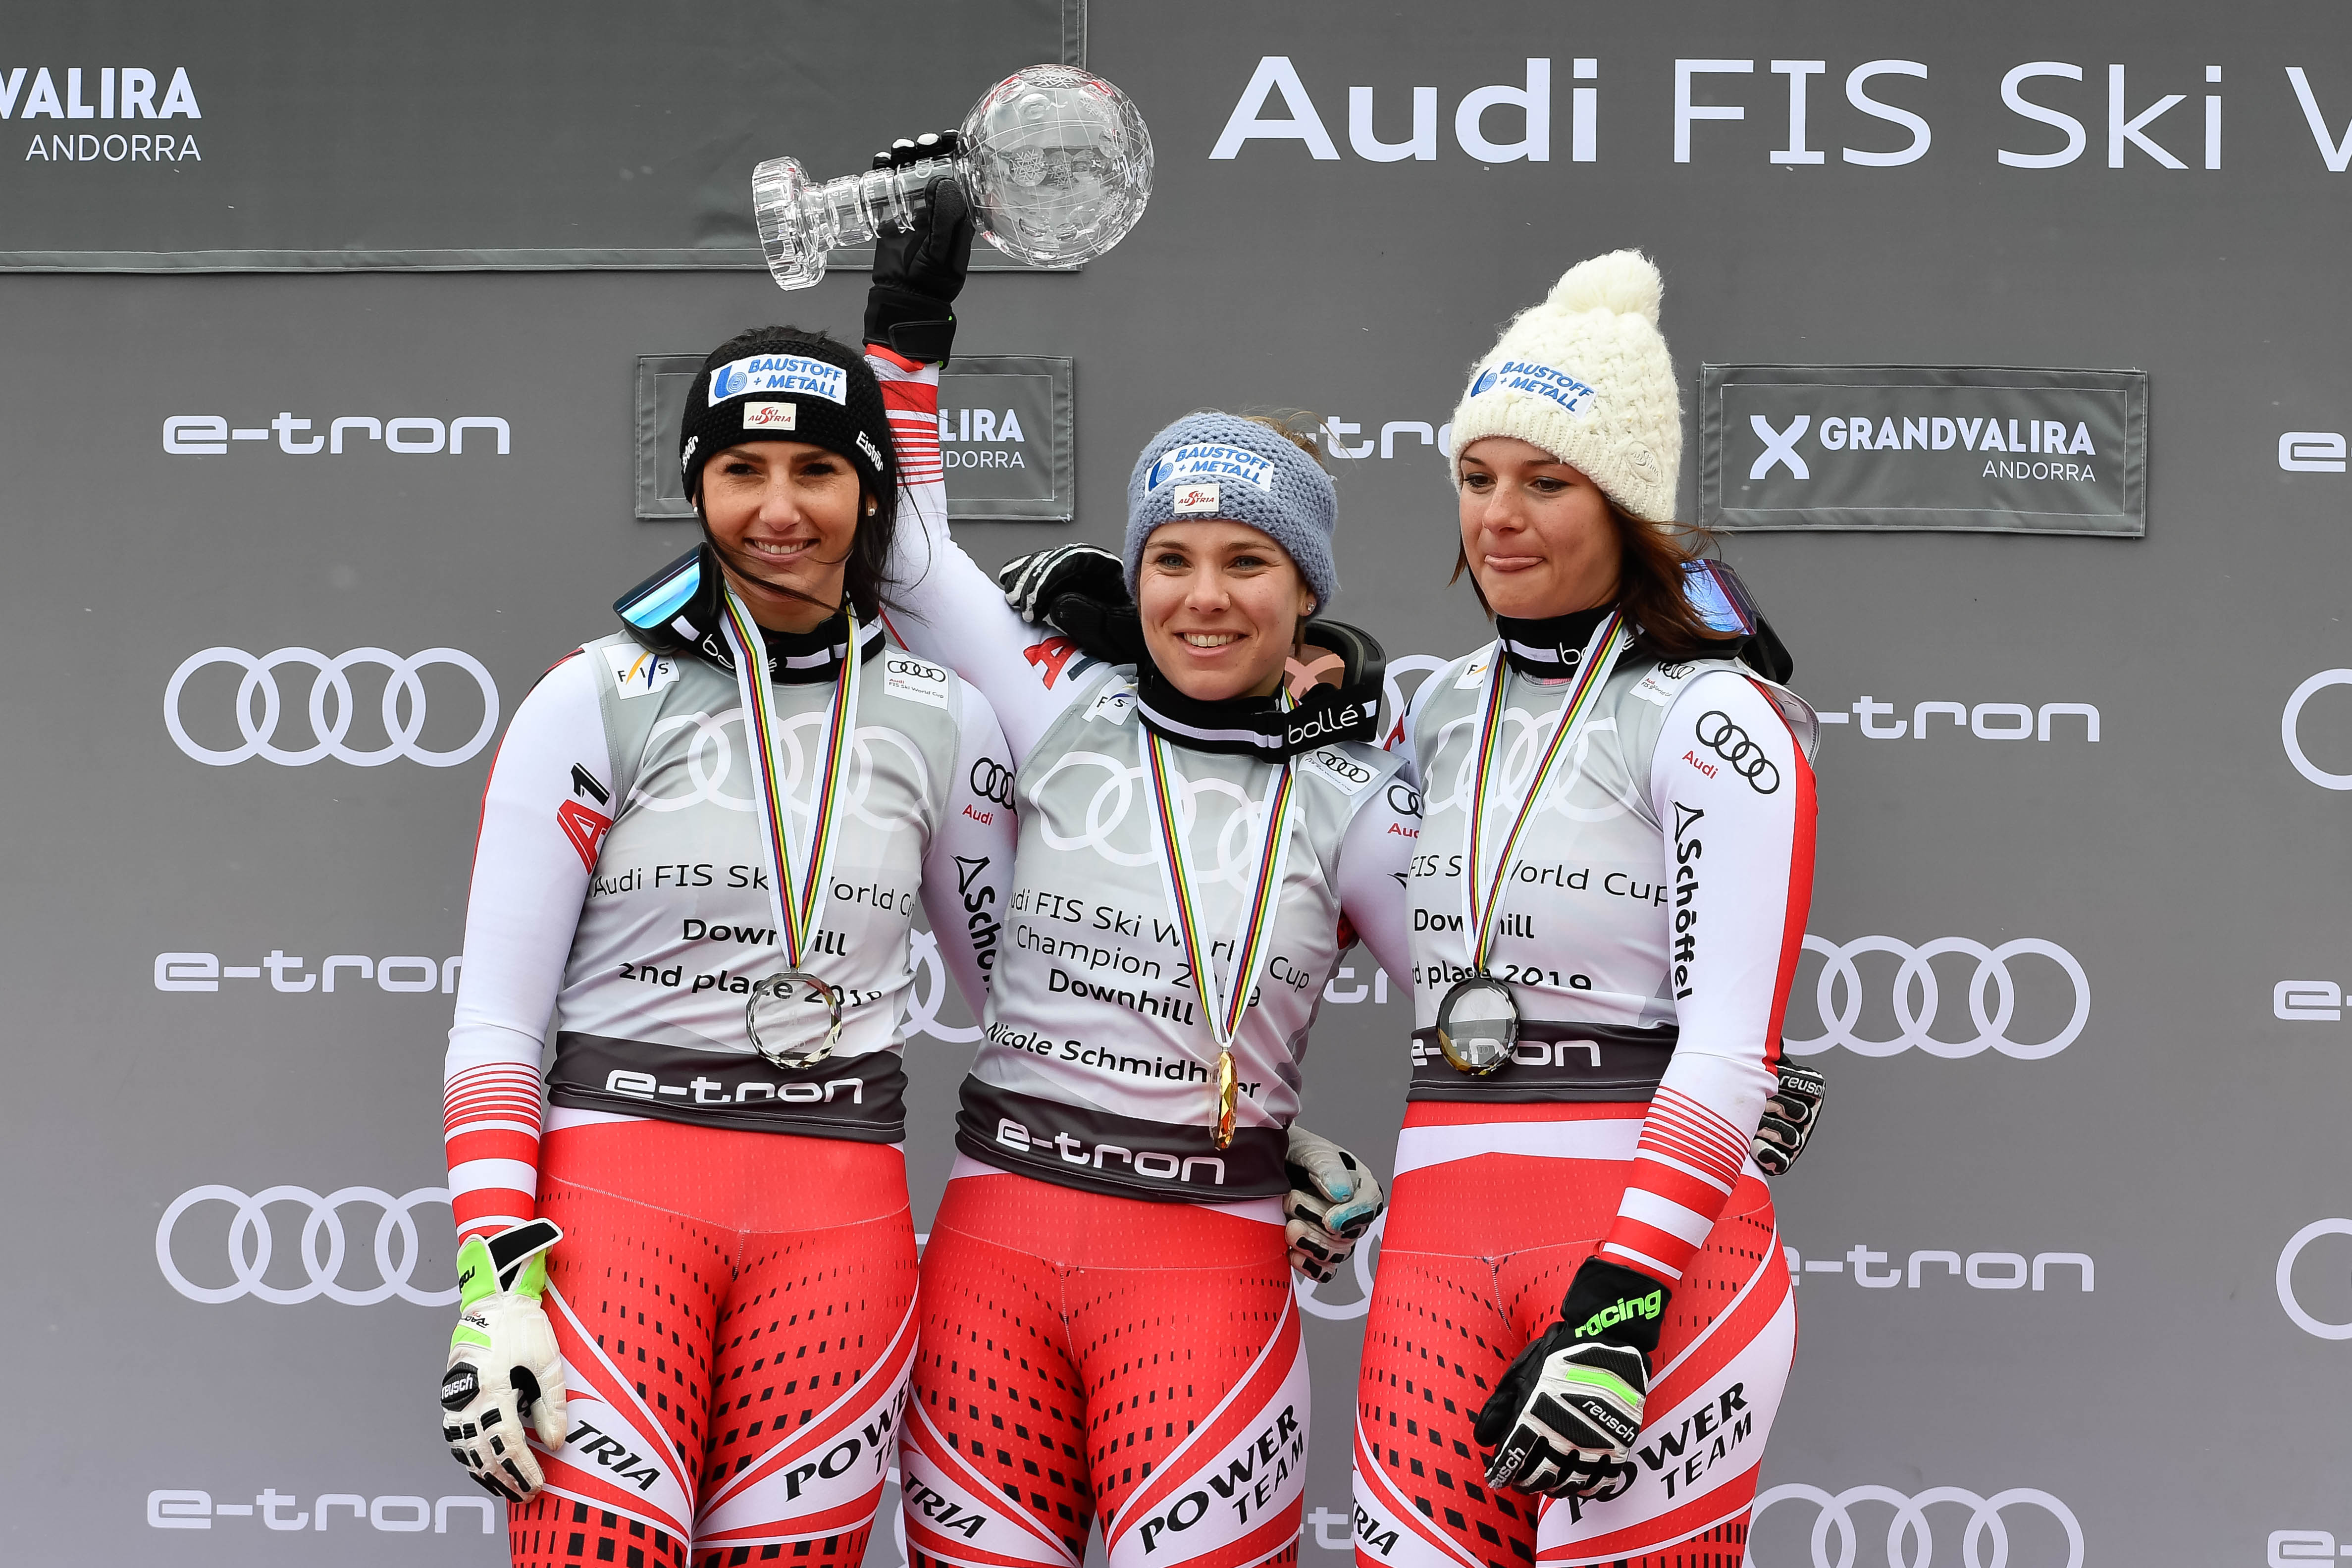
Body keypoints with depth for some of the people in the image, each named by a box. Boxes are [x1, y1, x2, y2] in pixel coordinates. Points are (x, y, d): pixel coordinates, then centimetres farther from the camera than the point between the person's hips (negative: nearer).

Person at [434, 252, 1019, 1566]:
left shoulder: (942, 720, 9)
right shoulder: (600, 700, 1)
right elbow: (494, 1019, -2)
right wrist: (494, 1275, -11)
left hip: (839, 1221, 3)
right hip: (619, 1192, -3)